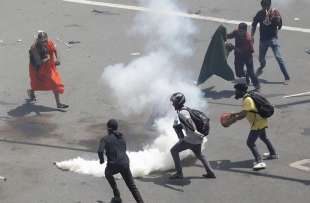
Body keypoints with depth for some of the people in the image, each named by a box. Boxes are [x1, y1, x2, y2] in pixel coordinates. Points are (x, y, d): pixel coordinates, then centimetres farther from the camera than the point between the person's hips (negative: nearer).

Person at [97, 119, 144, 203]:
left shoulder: (105, 138, -2)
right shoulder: (121, 137, 16)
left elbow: (100, 151, -16)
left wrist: (101, 159, 4)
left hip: (114, 164, -4)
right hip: (125, 163, 4)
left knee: (108, 173, 33)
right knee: (132, 186, 9)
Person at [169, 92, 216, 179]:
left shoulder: (182, 112, -16)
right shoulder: (185, 109, 14)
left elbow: (188, 120, -38)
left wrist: (194, 131, -45)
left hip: (191, 138, -10)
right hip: (198, 138, 10)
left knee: (174, 150, 2)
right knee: (199, 154, 31)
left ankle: (179, 173, 3)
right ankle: (210, 172, 28)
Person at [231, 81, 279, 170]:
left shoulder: (247, 100, -24)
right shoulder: (248, 97, 8)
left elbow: (243, 115, -29)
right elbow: (245, 111, 18)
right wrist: (234, 114, 10)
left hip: (258, 123, -11)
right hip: (261, 121, 11)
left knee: (250, 142, -12)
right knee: (263, 137, 31)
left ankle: (260, 162, -17)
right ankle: (273, 154, 51)